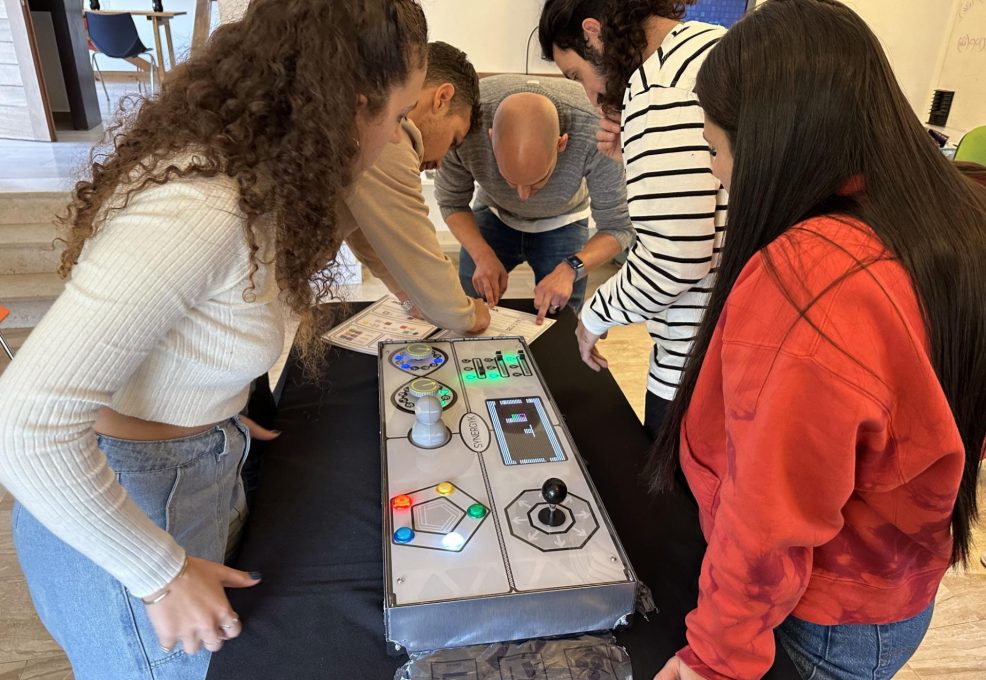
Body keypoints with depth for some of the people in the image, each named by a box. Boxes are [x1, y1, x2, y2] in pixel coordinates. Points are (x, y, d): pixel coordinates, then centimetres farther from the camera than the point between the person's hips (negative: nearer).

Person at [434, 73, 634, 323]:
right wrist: (483, 256, -31)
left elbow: (617, 227, -25)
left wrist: (570, 268, -42)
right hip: (494, 214, 1)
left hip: (561, 224, -1)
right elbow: (451, 202, -16)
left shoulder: (594, 131, -39)